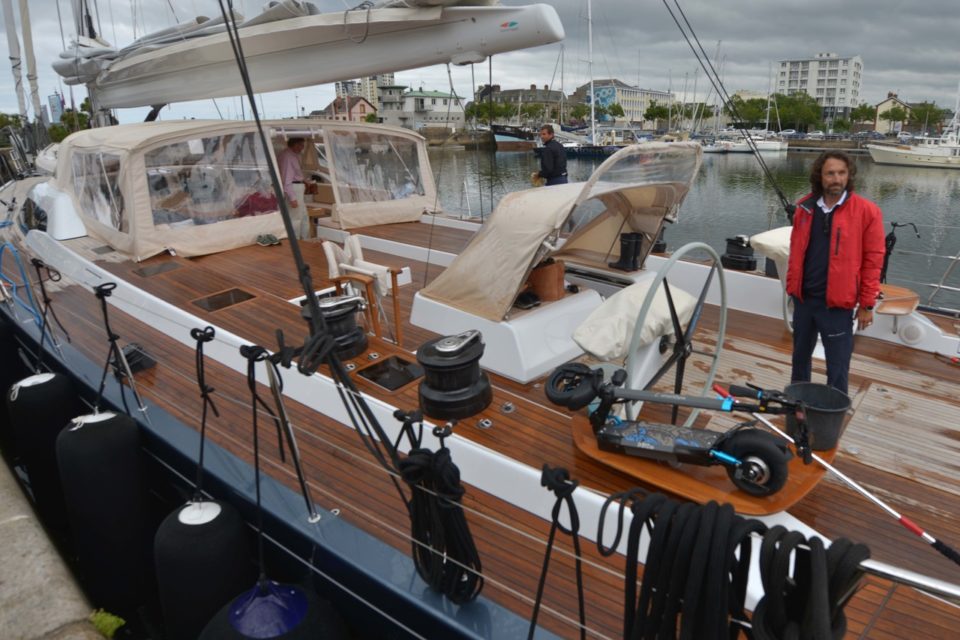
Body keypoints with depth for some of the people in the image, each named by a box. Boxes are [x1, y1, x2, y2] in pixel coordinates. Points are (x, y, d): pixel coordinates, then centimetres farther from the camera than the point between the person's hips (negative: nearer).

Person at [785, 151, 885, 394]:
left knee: (837, 366, 2)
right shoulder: (806, 207, 5)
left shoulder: (866, 211, -8)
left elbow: (873, 260, -7)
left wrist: (866, 304, -7)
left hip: (837, 303, -4)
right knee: (800, 356, 18)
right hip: (803, 298, 5)